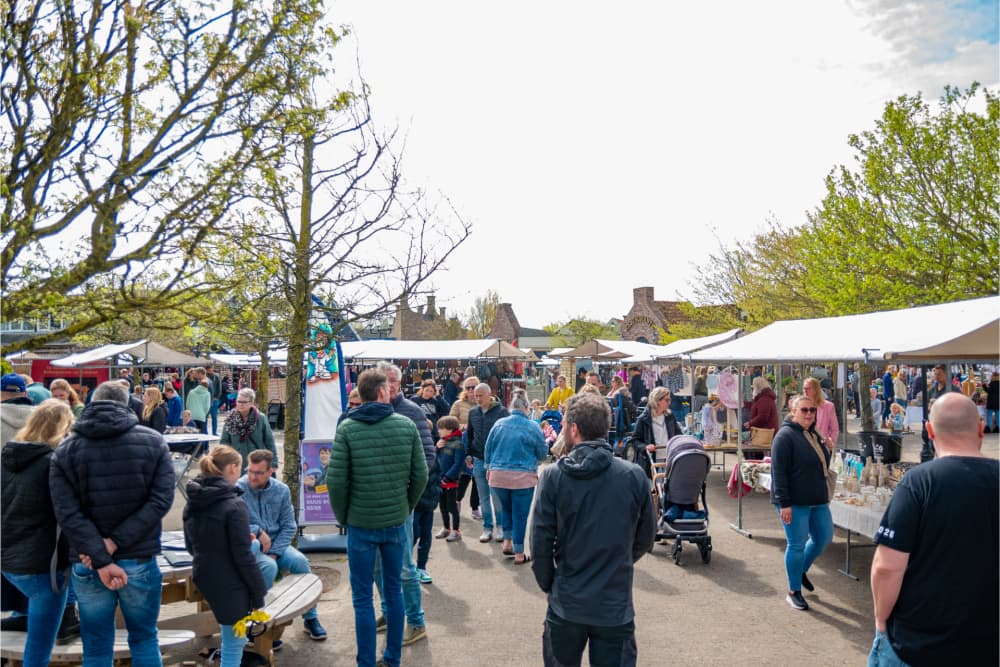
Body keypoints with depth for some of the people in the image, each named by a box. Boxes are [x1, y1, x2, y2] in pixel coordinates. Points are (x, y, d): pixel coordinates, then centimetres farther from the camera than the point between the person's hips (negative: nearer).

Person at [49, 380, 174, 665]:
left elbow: (67, 513, -12)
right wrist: (116, 543, -12)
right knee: (144, 640, 19)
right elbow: (161, 500, -12)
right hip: (140, 561, 0)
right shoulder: (153, 441, -2)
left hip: (88, 567, 0)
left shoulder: (66, 449, -1)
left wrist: (101, 561, -15)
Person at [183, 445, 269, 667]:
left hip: (203, 577, 8)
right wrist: (258, 593, -10)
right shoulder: (234, 505, -21)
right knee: (233, 646, 4)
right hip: (229, 584, -8)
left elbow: (191, 546, 15)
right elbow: (243, 556, -19)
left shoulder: (192, 502, 3)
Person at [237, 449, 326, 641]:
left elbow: (289, 526, 1)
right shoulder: (238, 490, -11)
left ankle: (310, 618, -7)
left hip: (276, 545, 3)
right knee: (269, 567, -32)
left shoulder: (281, 490, 0)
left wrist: (274, 552, -10)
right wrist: (257, 531, -20)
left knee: (300, 561, -21)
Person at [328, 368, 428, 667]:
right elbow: (420, 475, -2)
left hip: (361, 524, -2)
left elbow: (336, 480, -12)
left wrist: (343, 517, 4)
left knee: (363, 597, 9)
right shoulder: (407, 425, -5)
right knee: (394, 590, 18)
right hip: (396, 522, 2)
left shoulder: (347, 428, -10)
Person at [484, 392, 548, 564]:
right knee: (520, 514, 7)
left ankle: (507, 542, 22)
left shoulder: (499, 424, 0)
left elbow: (488, 449, 8)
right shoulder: (533, 427, -8)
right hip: (523, 478, -3)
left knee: (506, 508, 25)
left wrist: (489, 467, 23)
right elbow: (543, 453, 3)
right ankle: (519, 554, 13)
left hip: (498, 476, 3)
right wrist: (535, 460, 24)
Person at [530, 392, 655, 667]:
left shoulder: (553, 476, -13)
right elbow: (645, 539, 2)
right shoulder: (635, 476, -8)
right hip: (617, 606, 1)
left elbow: (540, 542, -10)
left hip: (567, 605, 0)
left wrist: (548, 584, 7)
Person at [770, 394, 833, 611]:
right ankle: (794, 592, 14)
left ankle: (801, 570, 38)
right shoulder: (785, 436, -14)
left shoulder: (814, 435, 13)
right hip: (794, 503, -8)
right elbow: (778, 472, -19)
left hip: (817, 500, 8)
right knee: (797, 544, -1)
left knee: (824, 538, 14)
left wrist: (824, 493, 20)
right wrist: (784, 503, -23)